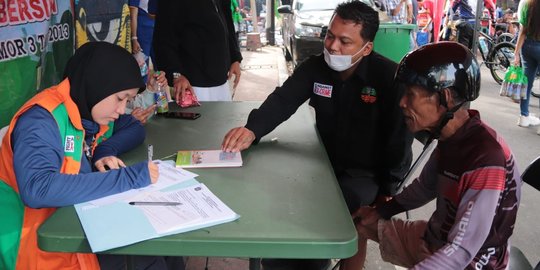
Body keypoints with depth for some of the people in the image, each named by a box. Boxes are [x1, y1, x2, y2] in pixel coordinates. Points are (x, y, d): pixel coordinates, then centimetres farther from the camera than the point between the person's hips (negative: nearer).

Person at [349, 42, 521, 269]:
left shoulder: (486, 160, -31)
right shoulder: (450, 137, -5)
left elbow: (462, 251, -29)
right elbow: (424, 188, 12)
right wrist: (380, 211, 3)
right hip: (434, 238, 8)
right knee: (357, 222, 12)